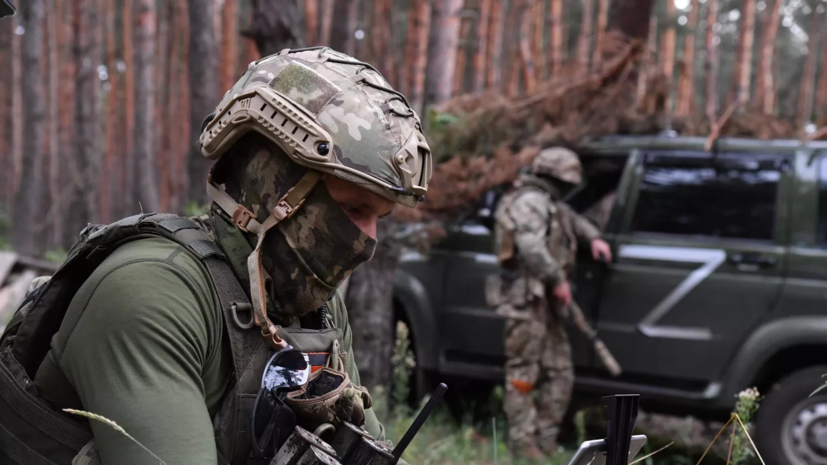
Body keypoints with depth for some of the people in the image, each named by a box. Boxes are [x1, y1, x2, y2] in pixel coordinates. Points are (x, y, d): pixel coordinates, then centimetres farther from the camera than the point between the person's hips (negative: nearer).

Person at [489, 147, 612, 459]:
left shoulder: (547, 203, 21)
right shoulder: (531, 201, -12)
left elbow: (571, 218, 42)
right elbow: (531, 246, -26)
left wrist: (593, 237, 25)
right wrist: (558, 280, -22)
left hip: (545, 301, 11)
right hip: (527, 299, -11)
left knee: (559, 374, 10)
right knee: (524, 372, -7)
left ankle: (546, 442, 15)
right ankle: (523, 444, -4)